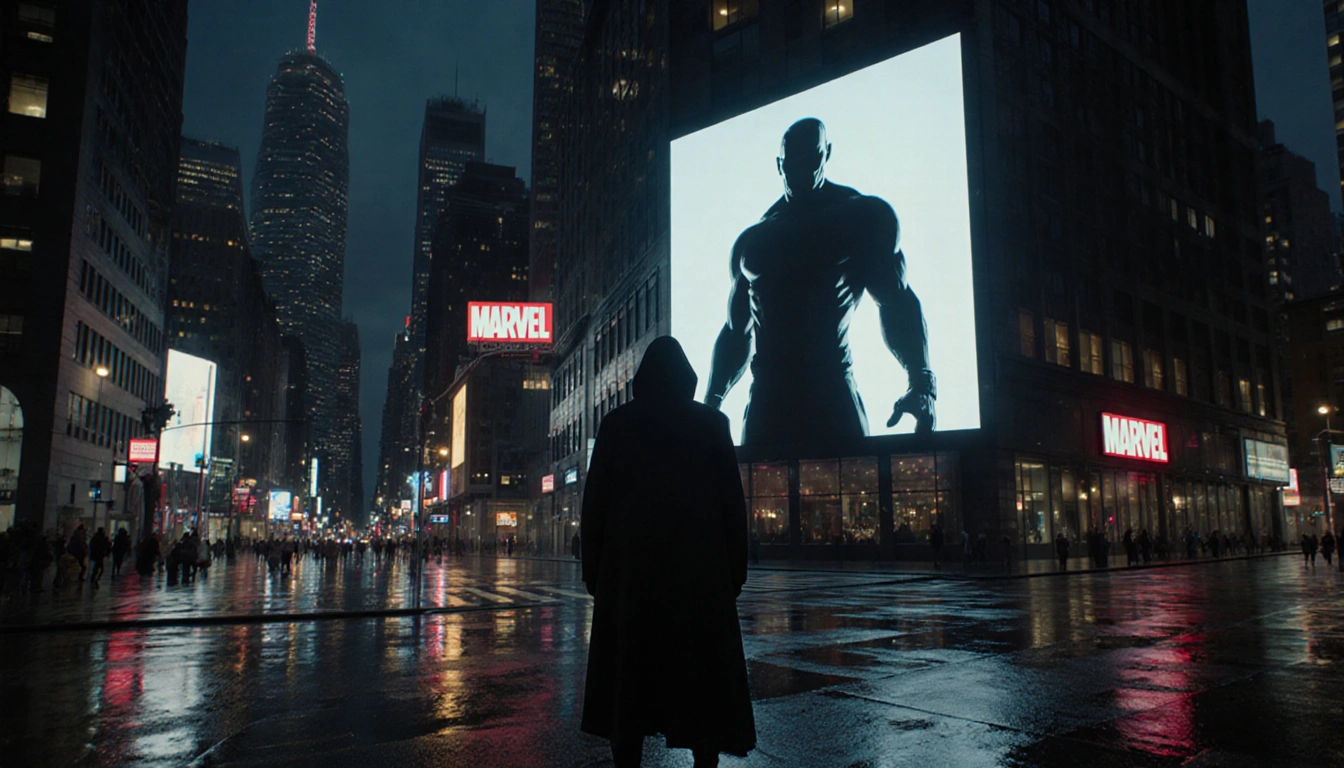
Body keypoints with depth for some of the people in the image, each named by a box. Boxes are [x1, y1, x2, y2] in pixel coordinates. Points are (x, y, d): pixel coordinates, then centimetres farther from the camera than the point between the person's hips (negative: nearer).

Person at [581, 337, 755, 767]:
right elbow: (732, 502, 1)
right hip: (699, 570, -1)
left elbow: (595, 502, 3)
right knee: (703, 676, 6)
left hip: (630, 568, 1)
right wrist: (736, 570, 6)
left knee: (629, 673, 8)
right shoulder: (711, 423, 2)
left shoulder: (616, 424, 4)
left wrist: (593, 569, 8)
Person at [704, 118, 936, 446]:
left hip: (834, 399, -3)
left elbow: (896, 302, 0)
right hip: (765, 404, 4)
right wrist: (711, 403, 10)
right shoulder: (750, 242, 21)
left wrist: (921, 381, -17)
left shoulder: (865, 216, 9)